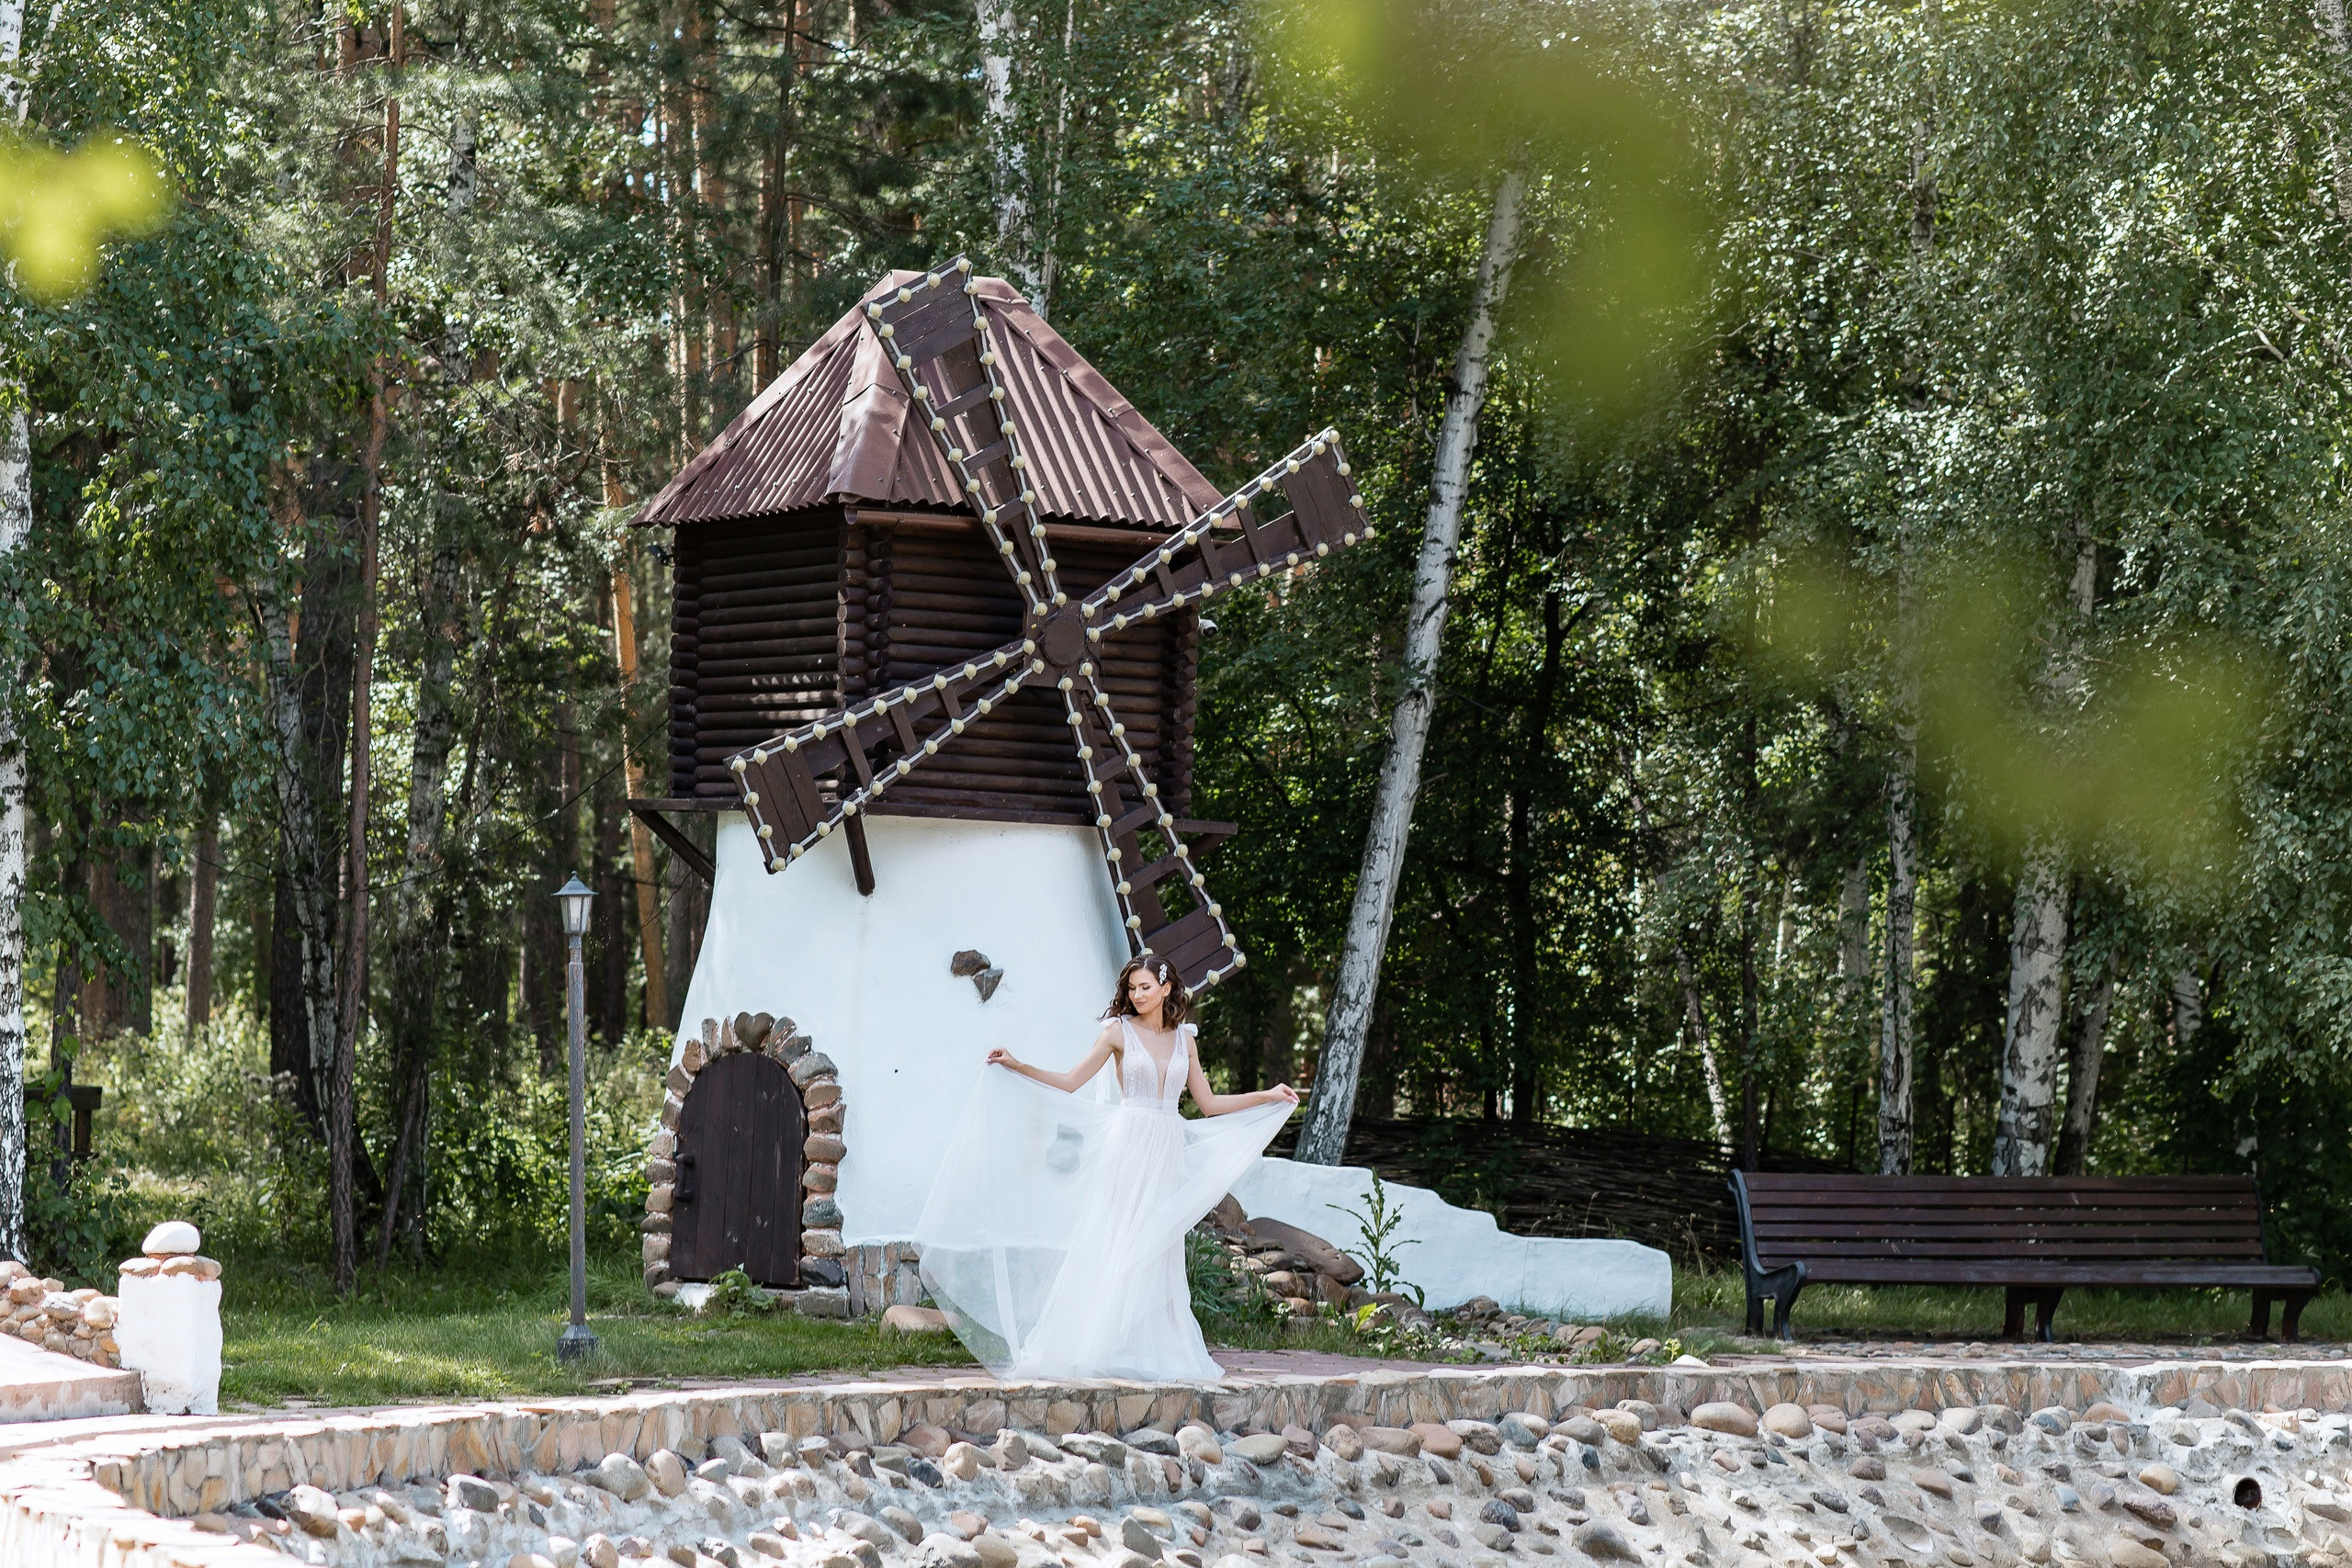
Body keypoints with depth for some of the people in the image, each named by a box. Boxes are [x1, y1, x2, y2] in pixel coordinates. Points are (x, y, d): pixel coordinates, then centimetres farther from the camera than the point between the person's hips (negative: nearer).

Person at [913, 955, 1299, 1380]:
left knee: (1158, 1253, 3)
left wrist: (1269, 1096, 14)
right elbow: (1070, 1082, 2)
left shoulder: (1185, 1039, 12)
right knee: (1113, 1245, -8)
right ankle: (1094, 1350, -8)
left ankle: (1154, 1353, 3)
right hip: (1127, 1147, -3)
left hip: (1168, 1154, 3)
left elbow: (1209, 1104, 16)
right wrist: (1018, 1067, -6)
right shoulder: (1119, 1031, 3)